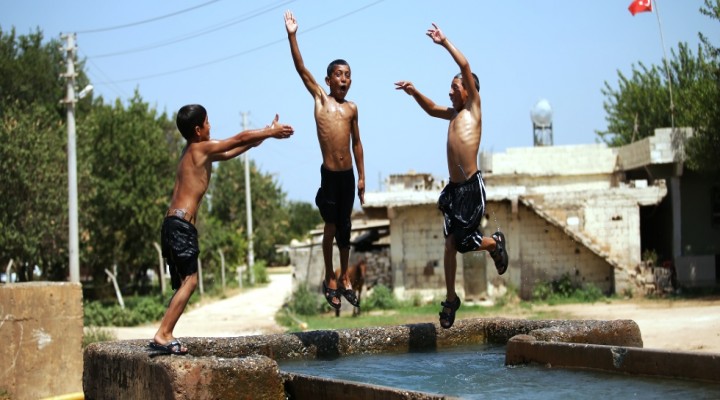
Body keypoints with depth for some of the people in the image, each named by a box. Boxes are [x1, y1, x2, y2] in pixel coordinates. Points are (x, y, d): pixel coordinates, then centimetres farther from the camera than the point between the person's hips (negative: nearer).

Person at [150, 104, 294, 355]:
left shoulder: (195, 152, 20)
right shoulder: (200, 148, -5)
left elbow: (228, 153, 32)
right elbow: (240, 138, 0)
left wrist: (263, 136, 33)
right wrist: (272, 132, 12)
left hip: (174, 224, 10)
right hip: (181, 224, -10)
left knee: (185, 283, 11)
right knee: (189, 281, -13)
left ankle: (166, 335, 5)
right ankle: (162, 335, -18)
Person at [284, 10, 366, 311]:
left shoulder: (351, 108, 10)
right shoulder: (320, 99, 0)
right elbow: (302, 70, -10)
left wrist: (361, 176, 14)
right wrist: (292, 36, -18)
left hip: (348, 175, 4)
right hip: (329, 174, -3)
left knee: (345, 226, 12)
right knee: (330, 227, 3)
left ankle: (344, 280, 24)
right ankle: (330, 280, 17)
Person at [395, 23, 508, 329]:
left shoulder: (474, 107, 0)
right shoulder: (454, 114, 18)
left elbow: (465, 66, -9)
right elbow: (431, 109, 36)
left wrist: (445, 43, -5)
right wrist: (413, 92, 20)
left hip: (472, 186, -7)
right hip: (454, 188, 7)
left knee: (466, 242, -8)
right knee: (450, 244, 5)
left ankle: (497, 243, 23)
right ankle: (450, 299, 13)